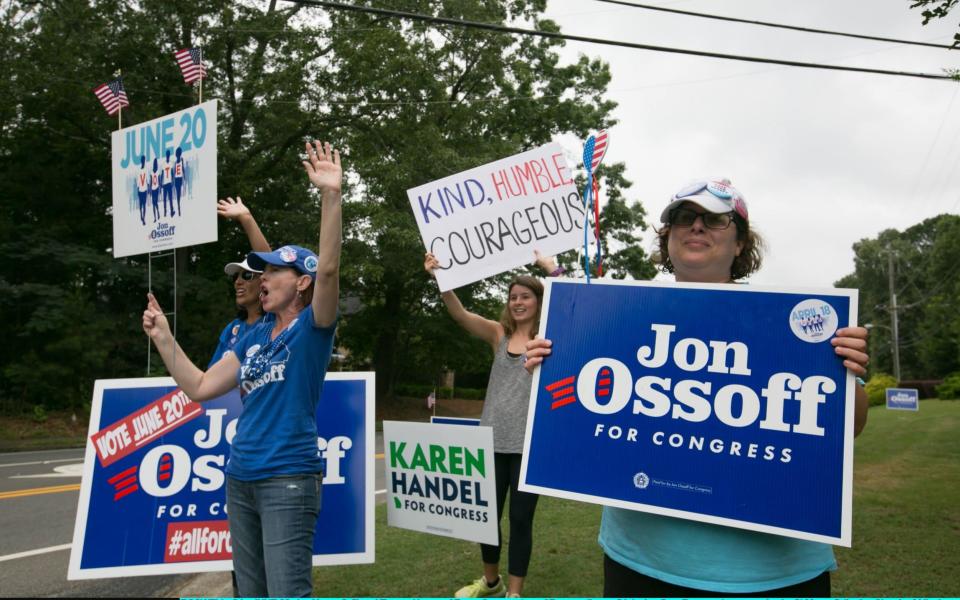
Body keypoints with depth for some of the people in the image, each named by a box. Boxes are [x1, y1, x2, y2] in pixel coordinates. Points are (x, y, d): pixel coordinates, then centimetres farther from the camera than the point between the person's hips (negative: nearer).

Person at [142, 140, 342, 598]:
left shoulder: (312, 327, -6)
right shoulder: (254, 337, 13)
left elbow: (328, 270, -25)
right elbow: (199, 388, 14)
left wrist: (331, 195, -32)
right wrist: (162, 337, 10)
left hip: (288, 480, -8)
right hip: (240, 479, 8)